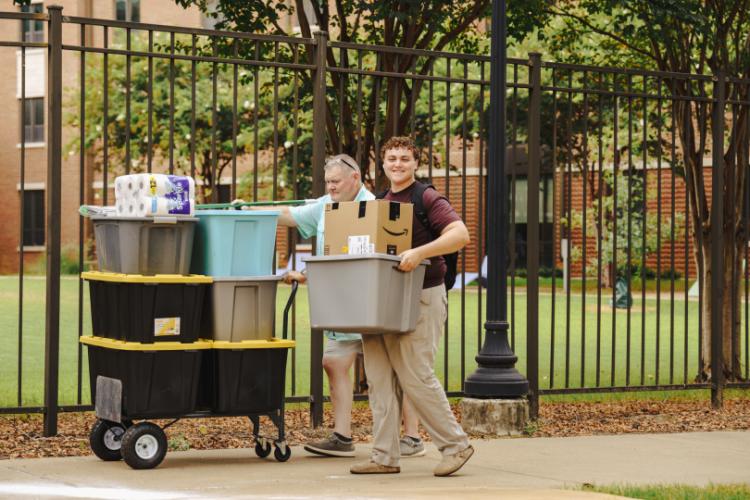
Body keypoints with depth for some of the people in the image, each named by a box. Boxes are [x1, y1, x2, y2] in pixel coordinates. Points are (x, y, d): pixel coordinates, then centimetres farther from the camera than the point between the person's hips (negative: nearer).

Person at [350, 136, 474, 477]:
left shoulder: (427, 199, -6)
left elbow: (460, 235, -19)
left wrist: (419, 252, -30)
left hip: (419, 298, -7)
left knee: (414, 375, -9)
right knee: (379, 379, 4)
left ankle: (455, 445, 5)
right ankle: (385, 457, 7)